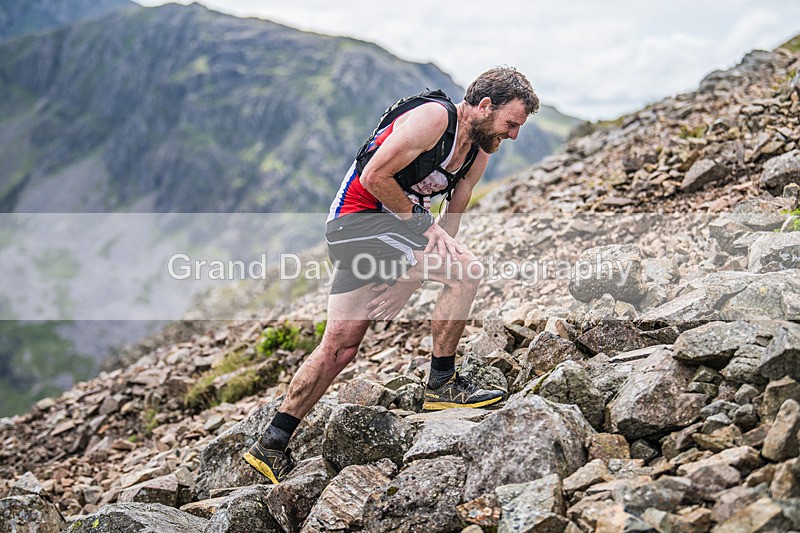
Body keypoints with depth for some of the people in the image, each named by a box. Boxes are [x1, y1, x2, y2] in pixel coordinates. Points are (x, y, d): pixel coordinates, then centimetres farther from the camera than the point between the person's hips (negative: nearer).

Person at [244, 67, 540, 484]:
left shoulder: (479, 150, 11)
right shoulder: (433, 117, -16)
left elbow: (453, 212, 12)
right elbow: (374, 176, -19)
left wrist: (440, 234, -8)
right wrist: (421, 221, -13)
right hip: (359, 218, -9)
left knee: (339, 348, 8)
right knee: (464, 270, -20)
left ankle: (272, 447, 15)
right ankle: (442, 384, -6)